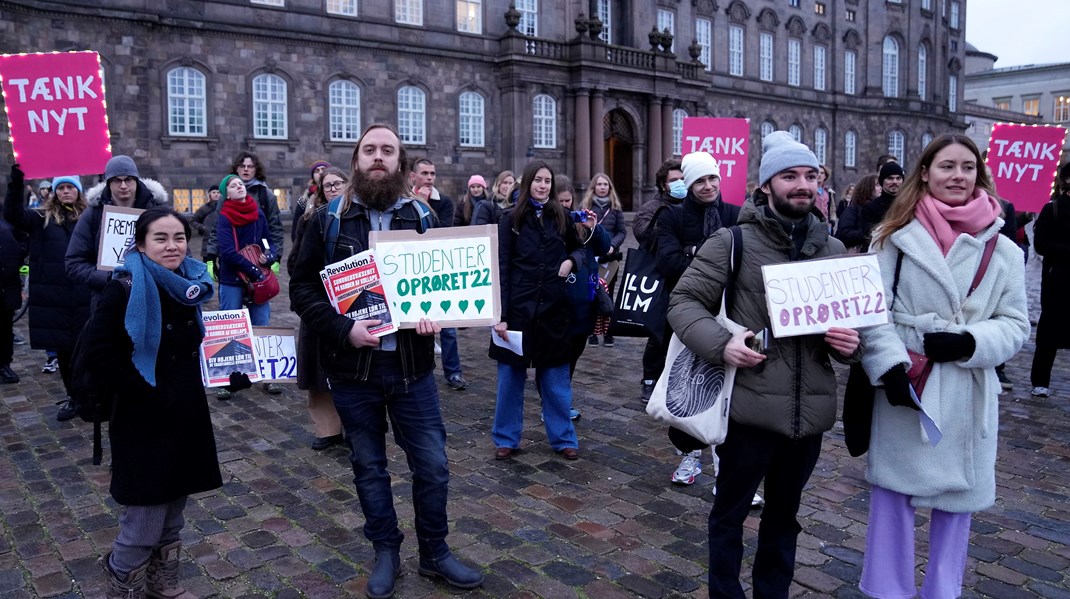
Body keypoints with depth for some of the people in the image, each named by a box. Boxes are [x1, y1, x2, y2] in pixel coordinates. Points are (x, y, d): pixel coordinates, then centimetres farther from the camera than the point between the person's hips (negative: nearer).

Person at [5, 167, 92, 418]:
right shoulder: (42, 218, 7)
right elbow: (12, 214, -8)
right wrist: (16, 184, -23)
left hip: (84, 295, -1)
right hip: (52, 296, 2)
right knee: (62, 347, 9)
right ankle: (72, 397, 22)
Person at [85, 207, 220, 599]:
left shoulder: (190, 283, 6)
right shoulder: (126, 288, -14)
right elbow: (100, 352, -19)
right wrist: (147, 392, -17)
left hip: (187, 415, 7)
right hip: (145, 421, -7)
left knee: (173, 514, 19)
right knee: (144, 522, -2)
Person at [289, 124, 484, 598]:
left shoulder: (421, 216, 3)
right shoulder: (329, 220, -2)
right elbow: (302, 287, -2)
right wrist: (344, 328, -17)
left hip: (411, 365, 1)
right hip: (352, 368, -1)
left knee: (432, 465, 7)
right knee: (369, 467, 14)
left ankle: (435, 553, 28)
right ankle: (385, 553, 33)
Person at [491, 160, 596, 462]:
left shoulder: (561, 217, 5)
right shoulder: (511, 220, -1)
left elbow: (580, 248, 19)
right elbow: (501, 269, -6)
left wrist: (571, 260, -6)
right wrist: (500, 315, -13)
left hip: (554, 308, 2)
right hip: (518, 307, -1)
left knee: (556, 378, 9)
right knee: (511, 376, 8)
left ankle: (563, 438, 23)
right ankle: (506, 438, 22)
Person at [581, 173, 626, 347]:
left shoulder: (615, 207, 7)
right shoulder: (585, 206, 2)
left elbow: (622, 231, 5)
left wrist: (612, 245, -12)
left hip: (610, 257, 1)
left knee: (608, 295, 4)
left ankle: (608, 332, 11)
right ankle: (592, 332, 9)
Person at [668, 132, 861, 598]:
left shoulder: (834, 251, 8)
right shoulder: (732, 242, -7)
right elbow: (683, 301, -6)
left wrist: (851, 343, -6)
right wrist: (721, 344, -23)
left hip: (810, 410, 5)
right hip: (750, 406, -4)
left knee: (784, 514, 21)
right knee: (729, 513, 12)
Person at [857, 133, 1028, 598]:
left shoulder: (1002, 250, 2)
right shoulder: (895, 237, -3)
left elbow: (1016, 325, 5)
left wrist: (969, 343, -13)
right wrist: (890, 365, -17)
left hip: (968, 395, 2)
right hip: (904, 388, -2)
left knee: (956, 501, 14)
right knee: (892, 494, 7)